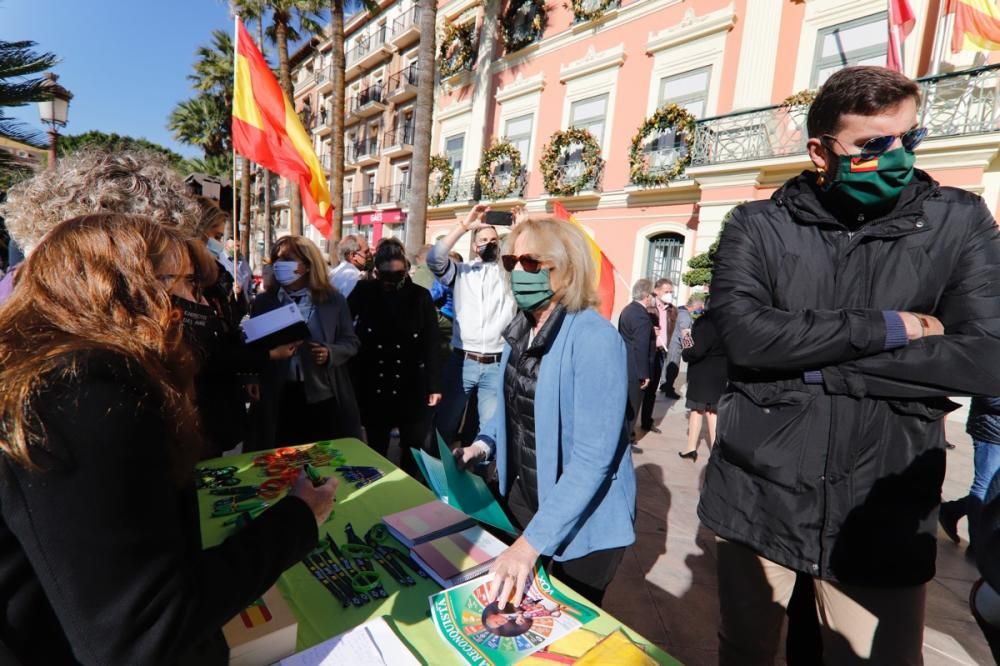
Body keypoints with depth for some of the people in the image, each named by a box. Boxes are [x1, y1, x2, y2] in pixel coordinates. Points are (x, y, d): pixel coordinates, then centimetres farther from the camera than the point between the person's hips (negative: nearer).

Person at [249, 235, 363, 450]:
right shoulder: (263, 302, 6)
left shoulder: (333, 299, 1)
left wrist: (330, 353, -17)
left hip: (324, 395, -1)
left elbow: (351, 342, 3)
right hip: (278, 397, 1)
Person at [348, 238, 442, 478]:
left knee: (413, 451, 8)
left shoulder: (420, 296, -4)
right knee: (376, 451, 13)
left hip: (412, 389, 0)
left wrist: (434, 385, -5)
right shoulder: (363, 293, -4)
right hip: (373, 388, 1)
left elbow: (432, 344, -4)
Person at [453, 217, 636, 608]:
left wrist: (532, 542, -31)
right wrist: (483, 445, -5)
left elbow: (592, 457, -30)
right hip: (522, 498, 7)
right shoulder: (521, 329, 1)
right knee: (520, 613, 27)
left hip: (582, 523, -7)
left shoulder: (596, 339, -26)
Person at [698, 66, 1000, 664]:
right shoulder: (757, 227, -3)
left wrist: (812, 363, -15)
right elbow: (745, 334, -18)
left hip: (881, 518, 0)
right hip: (758, 498, 1)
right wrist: (889, 328, -14)